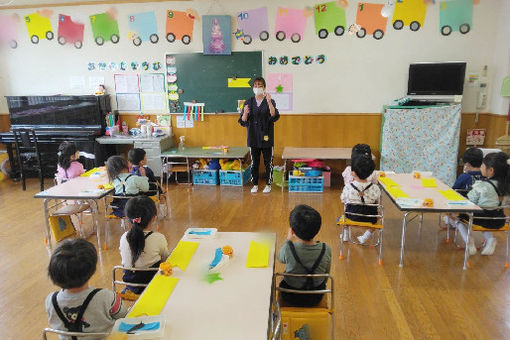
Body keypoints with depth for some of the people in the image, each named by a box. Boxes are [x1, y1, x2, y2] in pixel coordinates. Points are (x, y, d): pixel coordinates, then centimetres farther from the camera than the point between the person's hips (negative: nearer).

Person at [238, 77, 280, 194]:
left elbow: (275, 116, -18)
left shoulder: (270, 102, -2)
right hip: (253, 137, 2)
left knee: (268, 162, 5)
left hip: (266, 137, -2)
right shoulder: (249, 102, 5)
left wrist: (269, 102, -28)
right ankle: (255, 184, 22)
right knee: (254, 162, 9)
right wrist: (245, 113, -19)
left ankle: (268, 184, 19)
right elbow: (243, 122, 3)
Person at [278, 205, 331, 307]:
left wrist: (288, 240, 6)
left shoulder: (288, 249, -31)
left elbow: (280, 258, -5)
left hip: (291, 298, -1)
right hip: (316, 298, 2)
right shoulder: (326, 250, -24)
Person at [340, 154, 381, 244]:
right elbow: (377, 202, -3)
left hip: (352, 216, 0)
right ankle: (366, 236, 33)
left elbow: (343, 200, -5)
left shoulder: (348, 187, -21)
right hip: (370, 219, 0)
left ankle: (345, 235, 47)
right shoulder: (375, 189, -19)